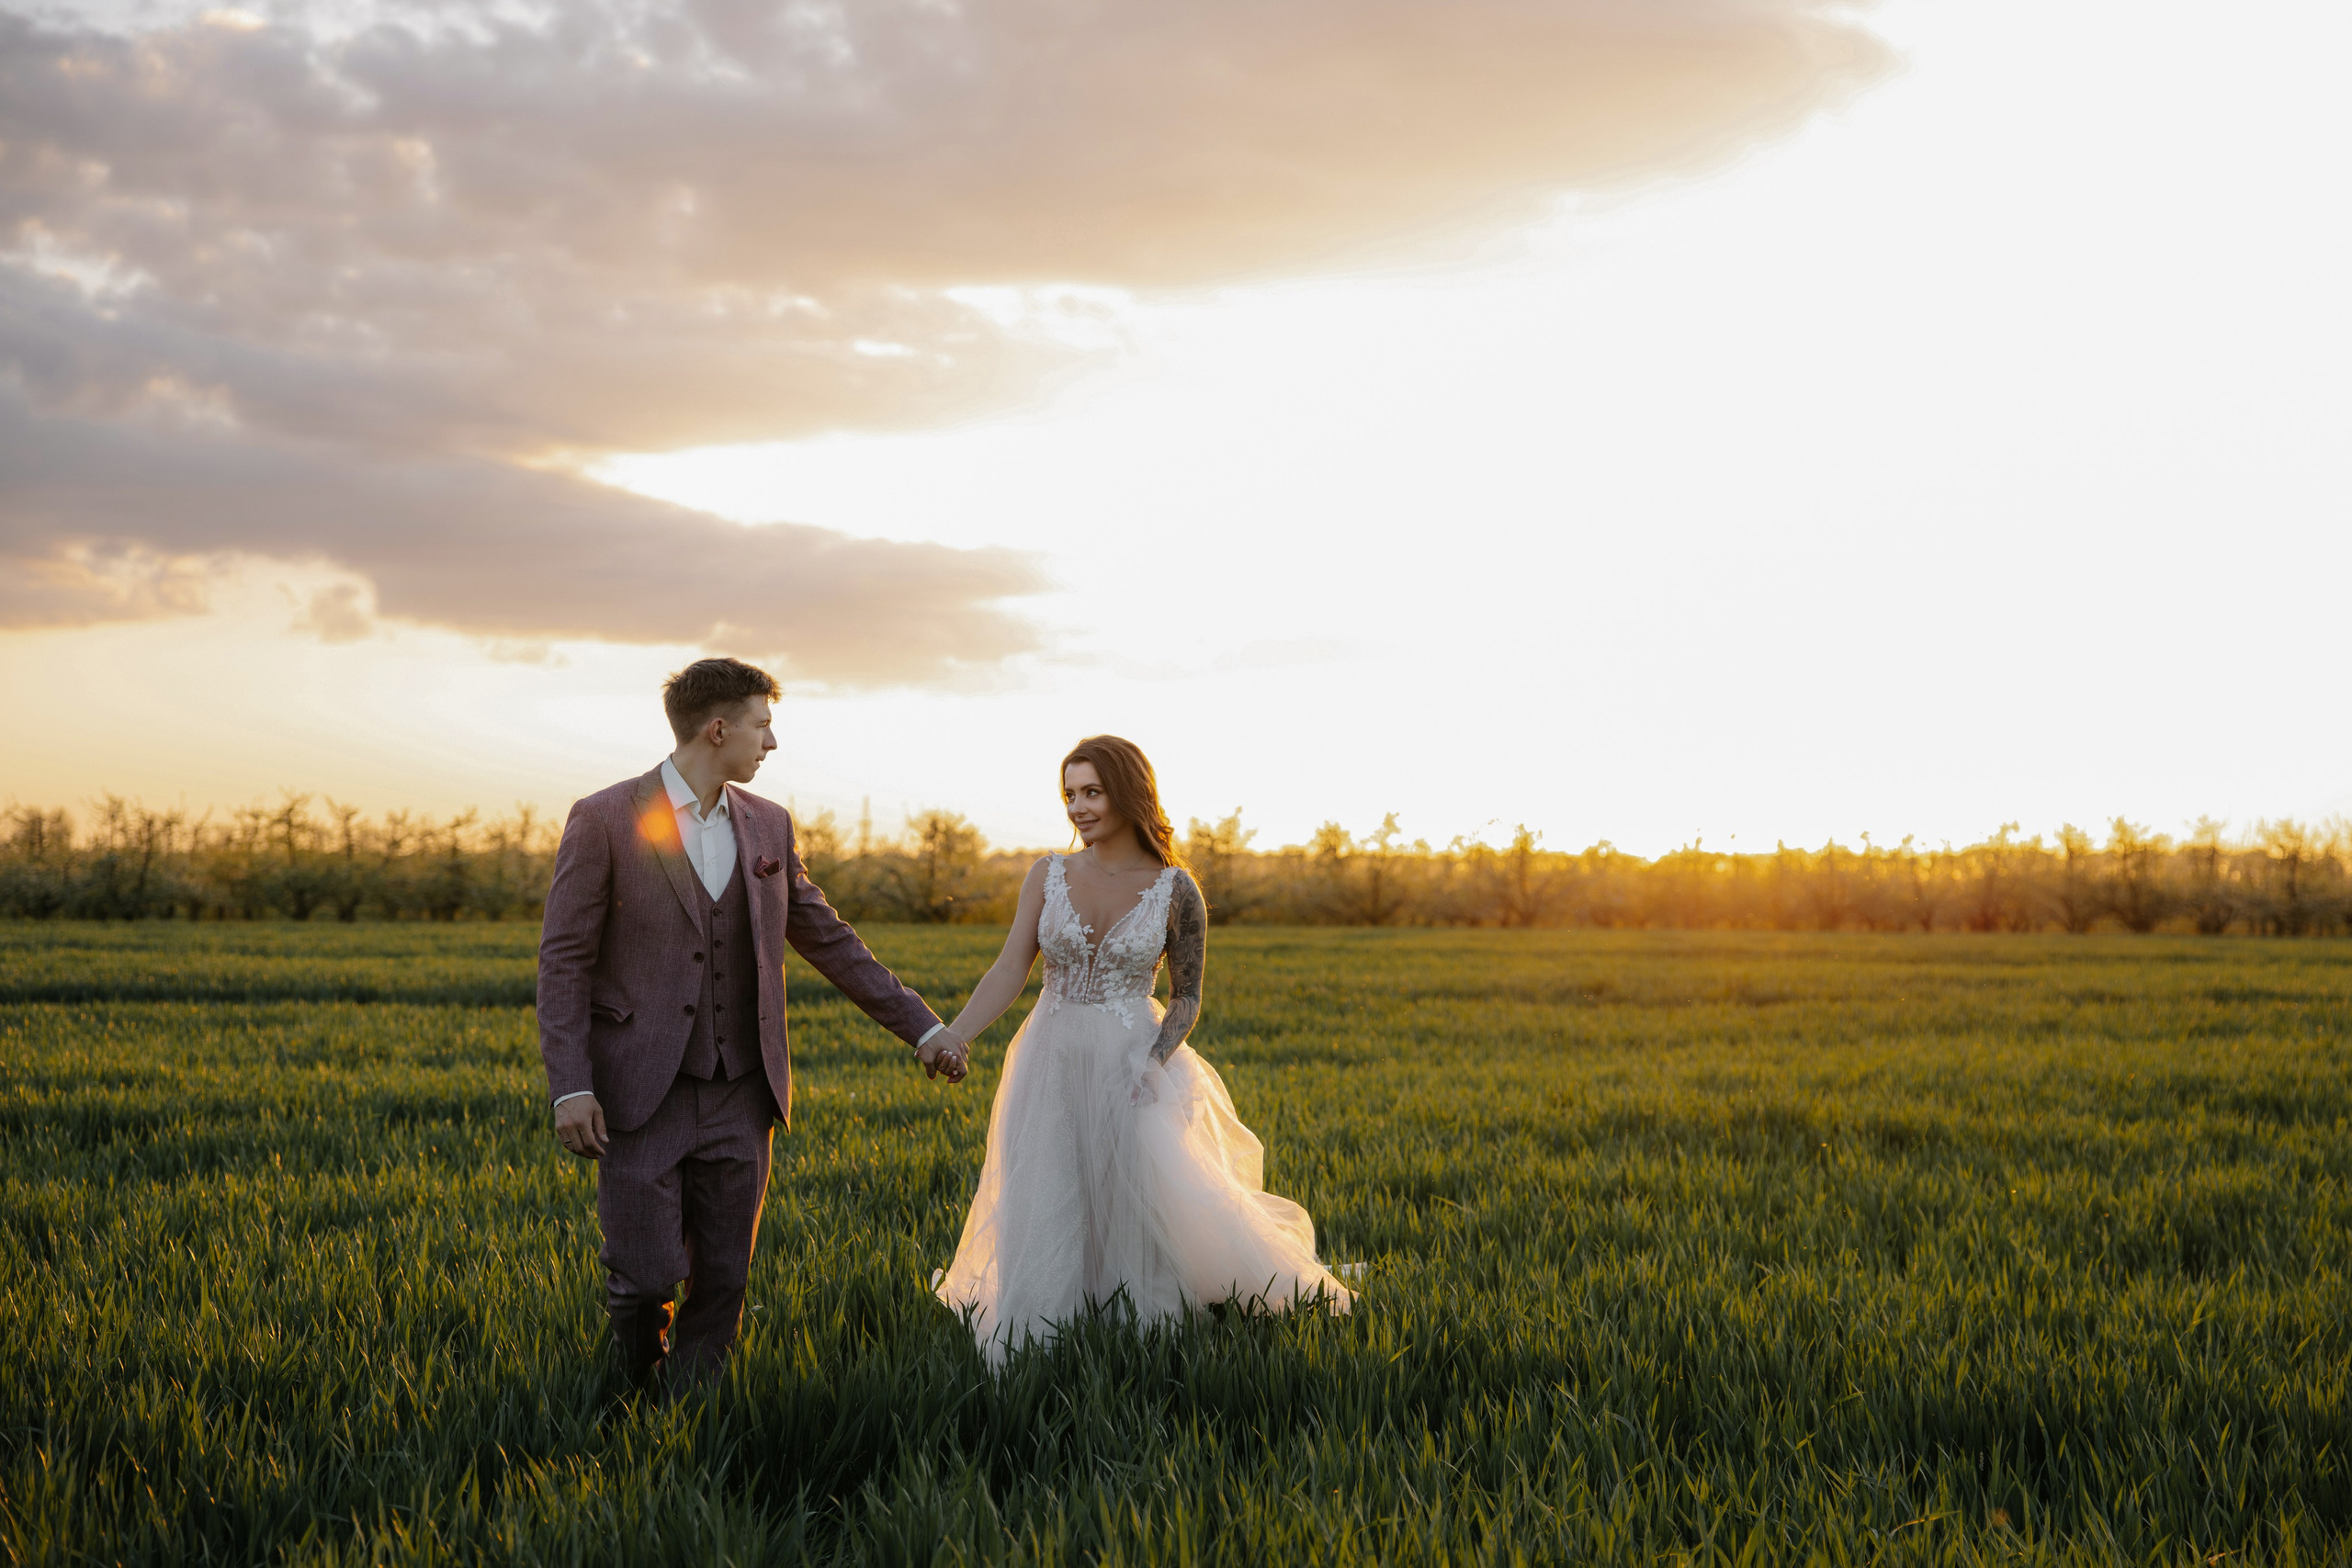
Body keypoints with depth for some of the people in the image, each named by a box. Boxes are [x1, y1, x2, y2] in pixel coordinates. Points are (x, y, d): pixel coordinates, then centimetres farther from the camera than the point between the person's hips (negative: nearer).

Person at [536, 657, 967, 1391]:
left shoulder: (768, 826, 9)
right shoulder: (604, 821, -6)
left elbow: (827, 938, 16)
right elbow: (563, 960, -6)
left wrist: (921, 1026, 13)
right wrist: (570, 1087, -14)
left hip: (737, 1098, 4)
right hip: (642, 1095, -4)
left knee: (722, 1282, 3)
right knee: (647, 1276, -5)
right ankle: (635, 1380, 26)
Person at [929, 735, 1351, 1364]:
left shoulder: (1177, 891, -5)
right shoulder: (1049, 875, 1)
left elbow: (1187, 996, 2)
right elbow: (1009, 970, -3)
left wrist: (1155, 1062, -15)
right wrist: (955, 1035, -18)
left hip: (1128, 1070, -2)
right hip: (1051, 1066, 2)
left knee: (1151, 1216, -4)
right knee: (1045, 1224, 6)